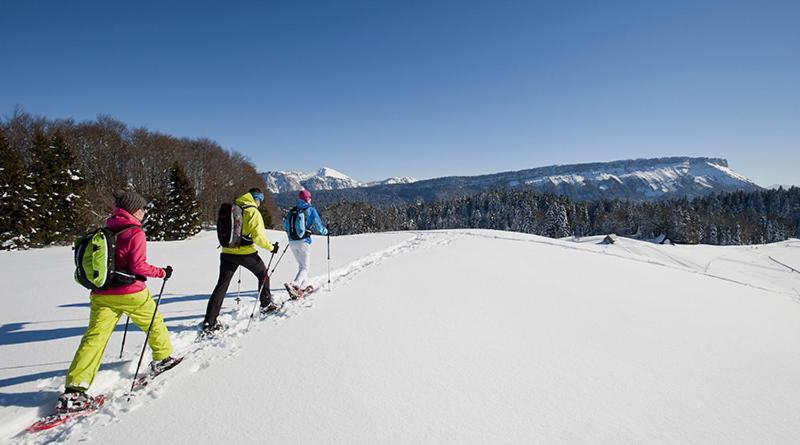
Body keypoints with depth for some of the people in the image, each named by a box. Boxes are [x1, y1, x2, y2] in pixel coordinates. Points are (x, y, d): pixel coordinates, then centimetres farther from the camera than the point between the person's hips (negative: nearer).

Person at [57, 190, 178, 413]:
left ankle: (73, 389, -5)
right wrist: (162, 272, -3)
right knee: (154, 322, 18)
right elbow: (138, 267, -16)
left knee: (94, 337, 1)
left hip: (102, 294, 6)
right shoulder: (135, 233, -12)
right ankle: (162, 358, 33)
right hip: (130, 293, -5)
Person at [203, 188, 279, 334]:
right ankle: (266, 304, 31)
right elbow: (258, 236, -15)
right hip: (246, 253, -5)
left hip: (227, 252, 5)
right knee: (263, 274, 21)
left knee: (221, 286, 5)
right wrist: (271, 247, -2)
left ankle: (209, 323, 0)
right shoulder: (253, 212, -10)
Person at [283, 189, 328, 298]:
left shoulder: (292, 211, 9)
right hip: (303, 241, -5)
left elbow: (285, 226, 16)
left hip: (292, 242, 6)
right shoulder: (311, 210, -5)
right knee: (305, 267, 0)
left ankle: (305, 285, 30)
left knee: (301, 265, 22)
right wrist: (325, 231, 14)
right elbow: (318, 227, -7)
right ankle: (294, 285, -20)